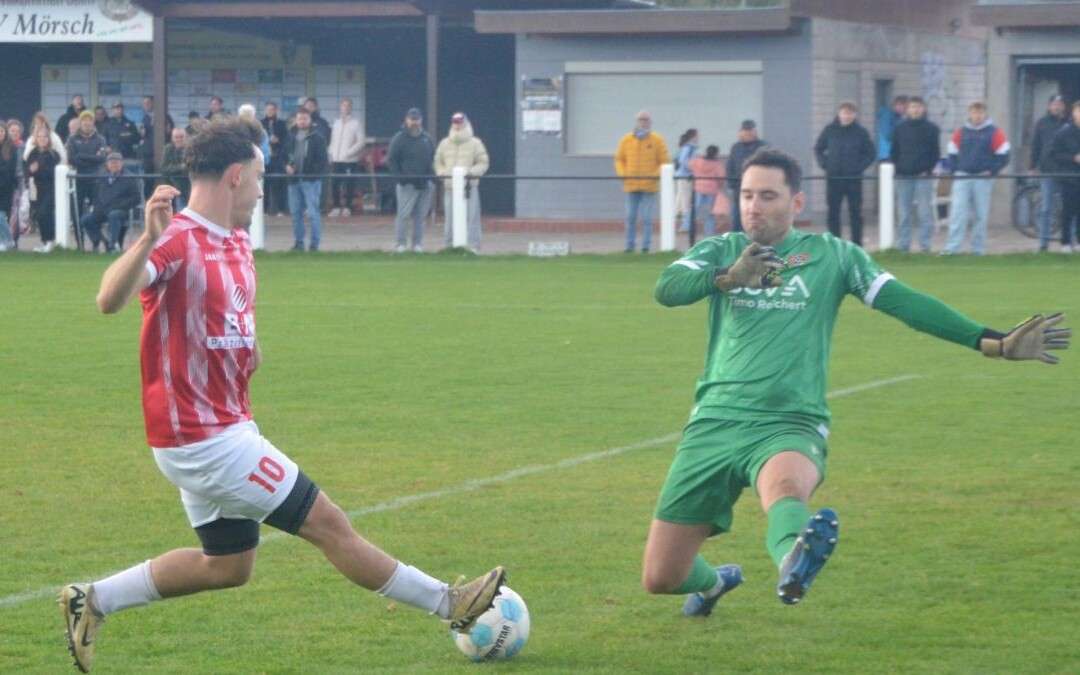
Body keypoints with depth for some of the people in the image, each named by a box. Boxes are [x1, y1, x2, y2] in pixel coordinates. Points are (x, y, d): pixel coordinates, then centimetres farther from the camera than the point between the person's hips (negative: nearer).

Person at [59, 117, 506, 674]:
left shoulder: (236, 243, 10)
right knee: (328, 524, -1)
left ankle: (92, 601, 24)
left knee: (228, 565, 19)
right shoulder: (177, 241, -20)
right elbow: (109, 300, -37)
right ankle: (448, 605, 10)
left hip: (225, 427, 10)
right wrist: (148, 239, -52)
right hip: (205, 439, -10)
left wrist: (248, 348, 9)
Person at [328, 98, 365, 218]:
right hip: (337, 159, 4)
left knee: (349, 185, -5)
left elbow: (361, 141, -6)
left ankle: (347, 207, 3)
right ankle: (337, 207, 8)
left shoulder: (356, 123, 0)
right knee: (335, 185, 0)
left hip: (350, 160, -4)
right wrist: (331, 154, 6)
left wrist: (349, 153, -14)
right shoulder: (337, 123, 16)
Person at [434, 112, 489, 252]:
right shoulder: (444, 144, 16)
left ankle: (472, 246, -6)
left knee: (471, 216, -7)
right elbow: (438, 163, 18)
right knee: (450, 218, 3)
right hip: (450, 187, 3)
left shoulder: (475, 143, 6)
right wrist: (444, 173, -2)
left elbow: (483, 163, 4)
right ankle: (450, 245, 8)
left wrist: (471, 171, -13)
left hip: (469, 187, -3)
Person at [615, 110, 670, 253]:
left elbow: (665, 161, 1)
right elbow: (619, 159, 13)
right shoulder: (626, 140, 7)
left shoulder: (657, 140, 1)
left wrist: (656, 175, -13)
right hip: (631, 185, 2)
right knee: (630, 217, 3)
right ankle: (629, 245, 8)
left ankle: (646, 246, 1)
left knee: (646, 218, -4)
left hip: (649, 187, -2)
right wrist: (622, 174, -4)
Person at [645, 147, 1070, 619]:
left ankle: (792, 564, -73)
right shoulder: (720, 252, 10)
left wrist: (994, 343, -4)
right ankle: (714, 581, 38)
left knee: (785, 486, -40)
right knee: (660, 578, 3)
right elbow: (667, 289, -9)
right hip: (717, 420, 2)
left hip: (789, 424, -2)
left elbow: (906, 302, 5)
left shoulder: (832, 256, 9)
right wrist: (728, 277, -29)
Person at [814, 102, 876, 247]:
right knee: (833, 213, 3)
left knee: (855, 213, 1)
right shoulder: (829, 130, 3)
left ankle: (857, 245, 6)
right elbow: (818, 149, 14)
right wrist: (824, 164, 1)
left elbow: (870, 153, 6)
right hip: (833, 178, 1)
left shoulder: (861, 132, 0)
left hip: (854, 179, -1)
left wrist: (860, 167, -6)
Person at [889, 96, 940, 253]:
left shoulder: (931, 129, 4)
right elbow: (893, 152, 12)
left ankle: (925, 245, -2)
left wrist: (928, 170, -7)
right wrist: (897, 168, 0)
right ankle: (903, 245, 7)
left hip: (923, 176, -2)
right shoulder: (900, 128, 10)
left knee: (925, 213, -4)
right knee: (904, 213, 4)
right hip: (903, 176, 2)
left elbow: (936, 153, 4)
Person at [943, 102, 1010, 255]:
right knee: (957, 212, -8)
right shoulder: (960, 133, 10)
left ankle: (978, 249, 9)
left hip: (983, 178, -1)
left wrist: (992, 171, -8)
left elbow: (1003, 155, 2)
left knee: (981, 215, 2)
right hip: (962, 177, 2)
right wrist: (954, 171, 2)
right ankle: (952, 248, -12)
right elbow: (953, 154, 16)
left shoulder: (995, 133, 2)